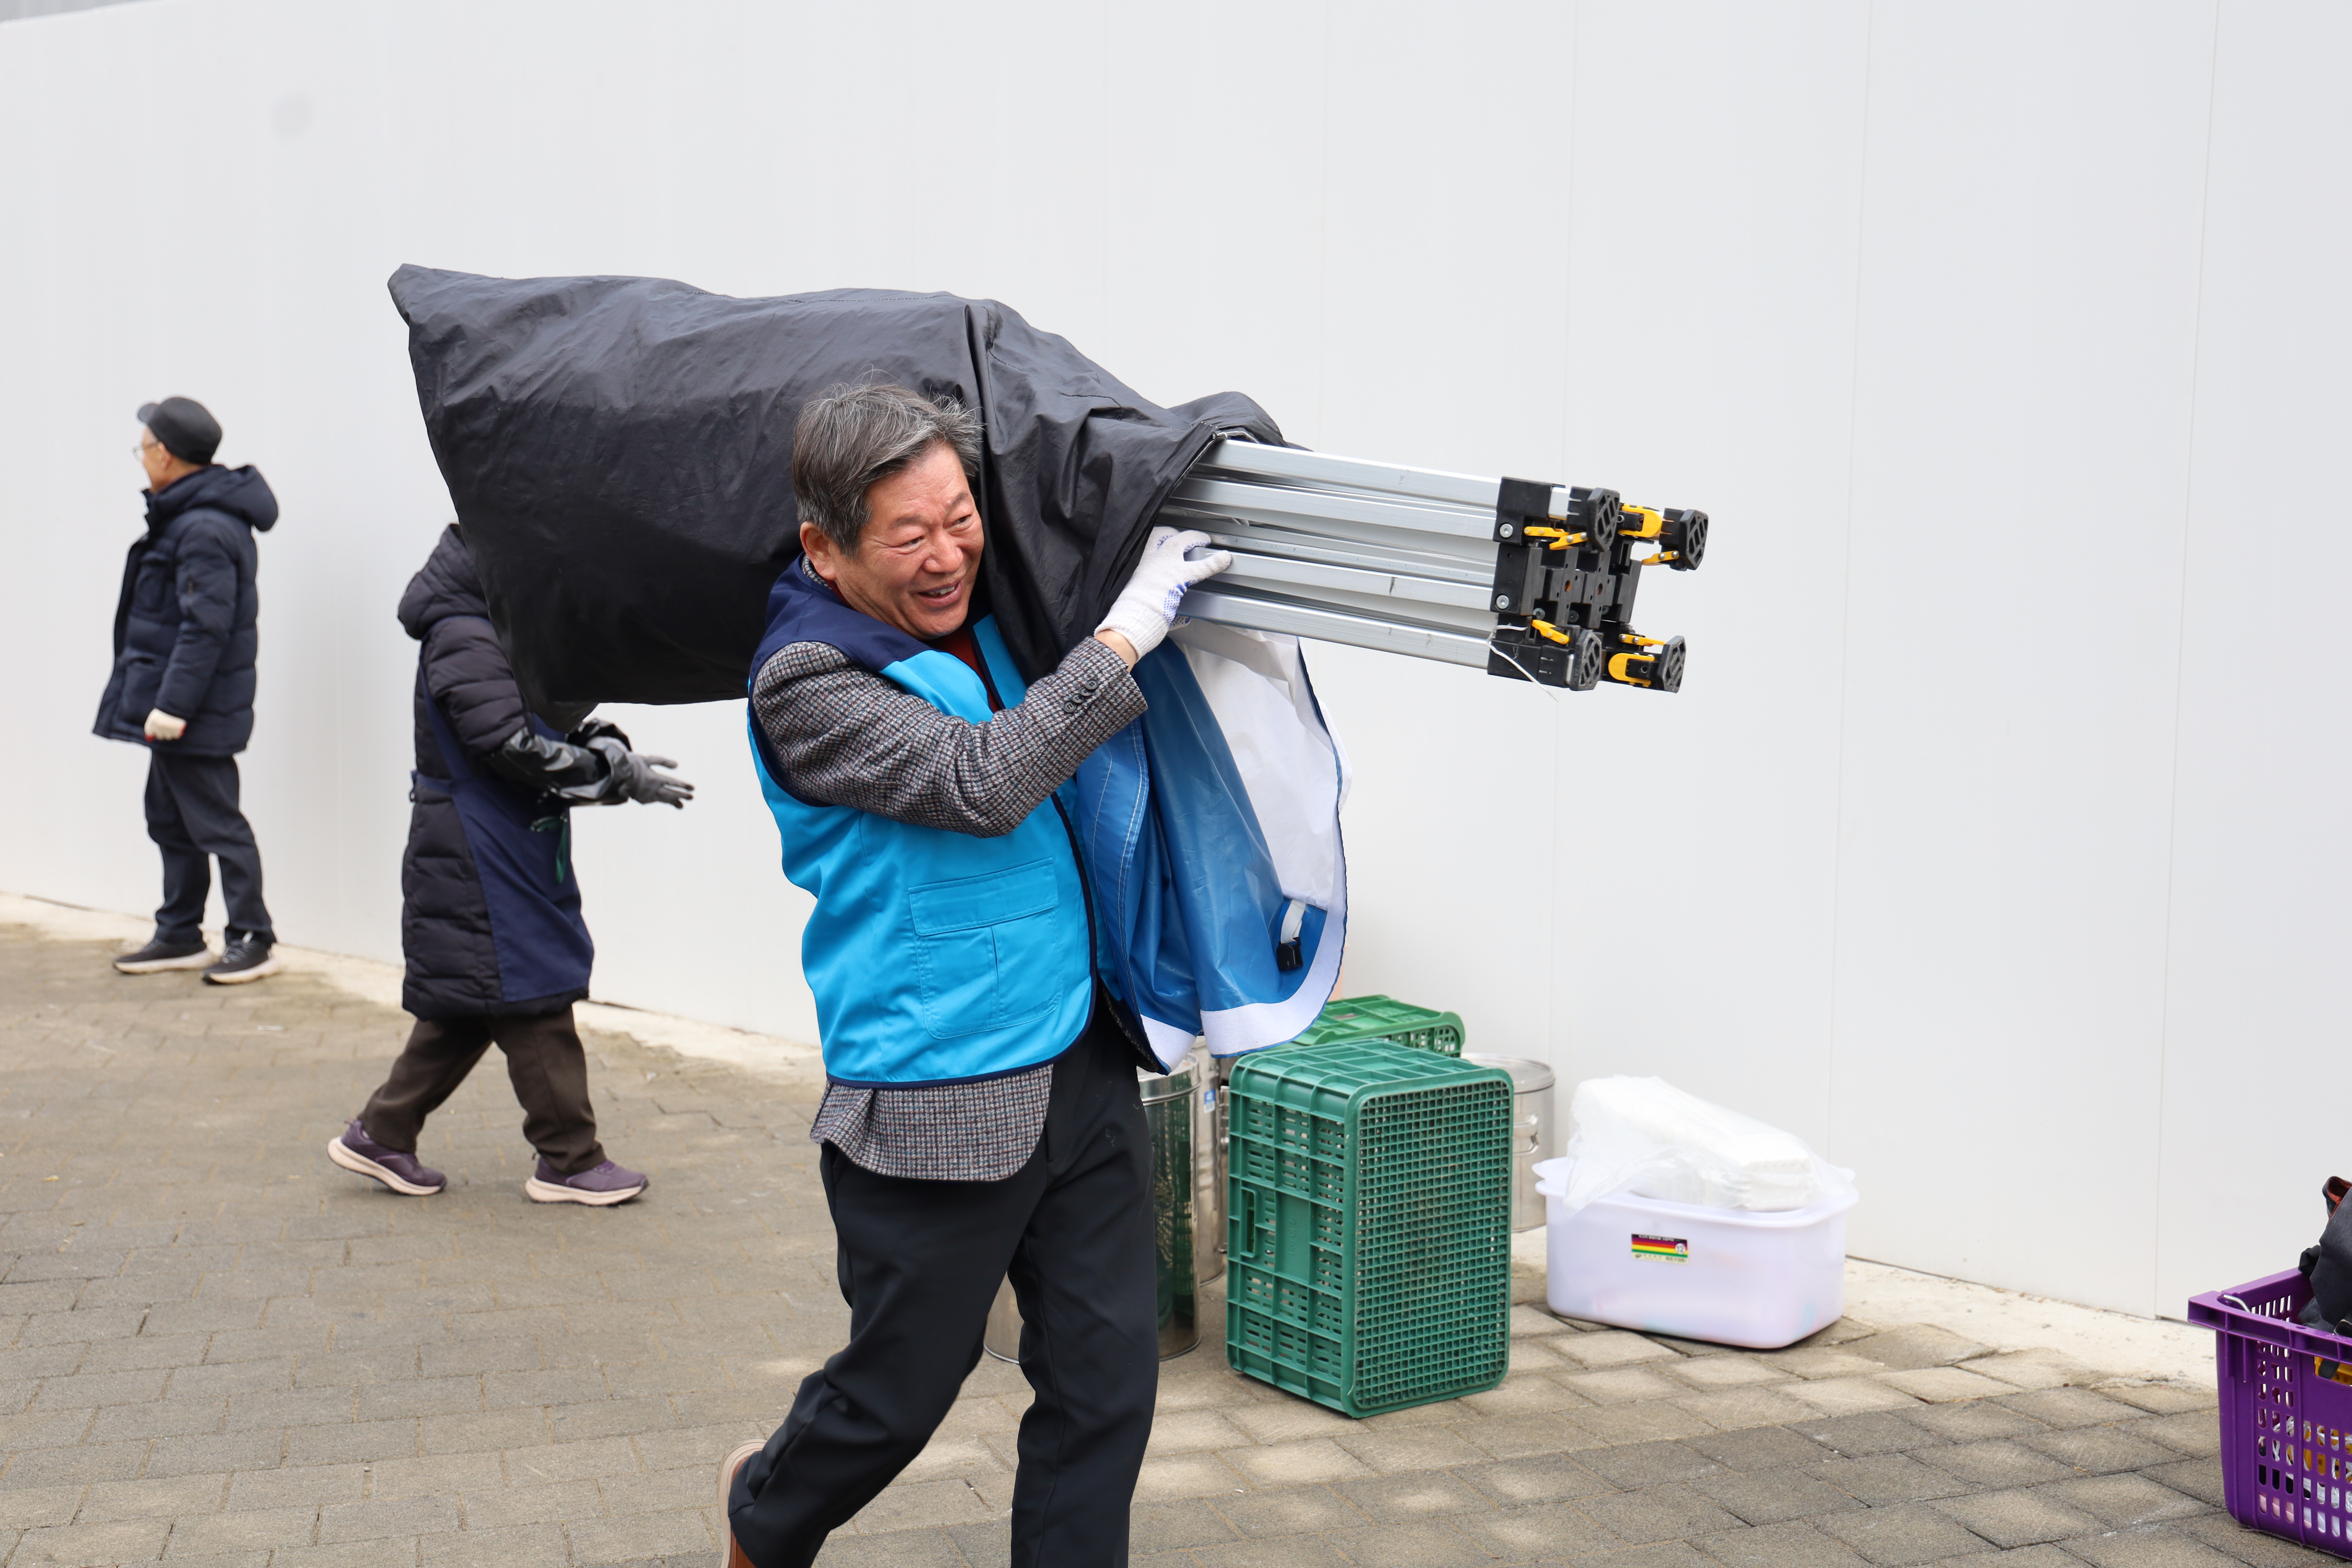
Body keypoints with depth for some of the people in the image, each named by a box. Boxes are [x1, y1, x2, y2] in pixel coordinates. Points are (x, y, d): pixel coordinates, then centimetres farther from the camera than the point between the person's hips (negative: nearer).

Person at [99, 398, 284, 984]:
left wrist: (173, 704, -25)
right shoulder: (185, 517, 13)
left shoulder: (205, 530, -21)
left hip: (197, 715, -11)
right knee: (168, 819, 17)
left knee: (216, 821, -3)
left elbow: (206, 628, -25)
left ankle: (253, 939, 6)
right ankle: (180, 935, 27)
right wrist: (163, 701, 18)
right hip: (172, 704, 11)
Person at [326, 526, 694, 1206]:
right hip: (484, 865, -10)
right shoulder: (464, 642, -17)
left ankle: (381, 1135, 22)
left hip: (512, 861, 10)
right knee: (535, 1002, -4)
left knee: (468, 1009, 14)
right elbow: (519, 749, -23)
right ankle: (569, 1160, 5)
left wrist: (613, 750, -1)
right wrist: (623, 775, -19)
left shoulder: (502, 634, 16)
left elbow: (553, 726, 18)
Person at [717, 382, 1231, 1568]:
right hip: (937, 1106, -6)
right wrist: (1127, 633, -23)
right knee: (899, 1393, 11)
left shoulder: (984, 615, 7)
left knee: (1107, 1377, 7)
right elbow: (983, 782, -26)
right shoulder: (807, 681, -14)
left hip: (1084, 1066, 6)